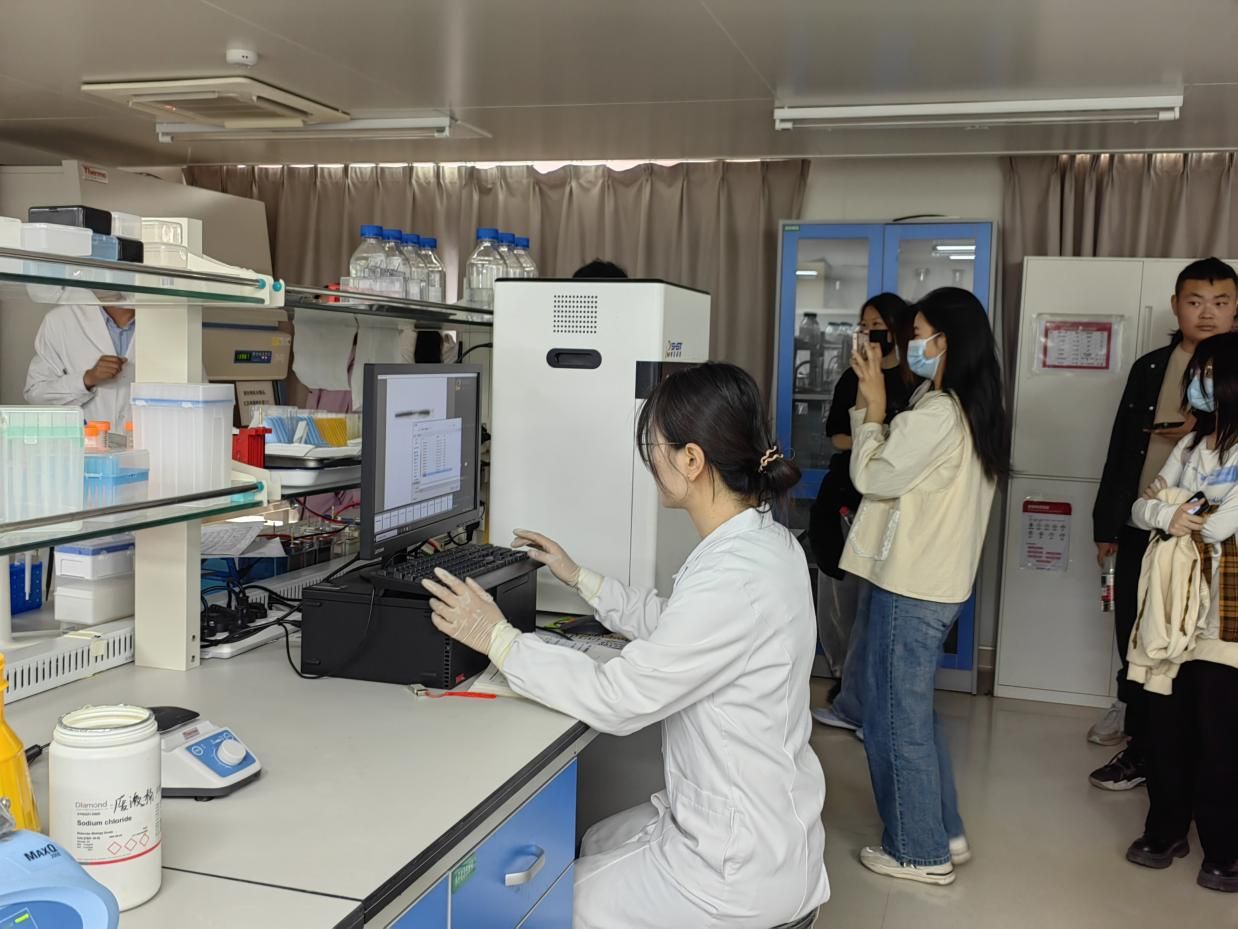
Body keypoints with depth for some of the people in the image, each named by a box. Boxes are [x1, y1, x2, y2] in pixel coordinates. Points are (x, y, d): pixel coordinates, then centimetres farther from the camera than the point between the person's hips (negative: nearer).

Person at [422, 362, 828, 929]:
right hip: (744, 821, 9)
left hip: (739, 864, -9)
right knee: (575, 853, 23)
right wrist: (580, 580, 20)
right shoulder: (760, 540, 1)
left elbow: (618, 700, -26)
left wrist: (498, 639, -16)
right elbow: (674, 628, 17)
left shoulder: (735, 578, -31)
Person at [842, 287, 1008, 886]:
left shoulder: (935, 414, -21)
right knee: (915, 712, 21)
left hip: (911, 587, -10)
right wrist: (873, 406, 7)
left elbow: (873, 477, -14)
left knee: (895, 720, 4)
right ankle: (945, 834, 30)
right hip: (939, 582, 10)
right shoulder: (972, 410, 9)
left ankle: (920, 852, 16)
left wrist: (873, 408, -6)